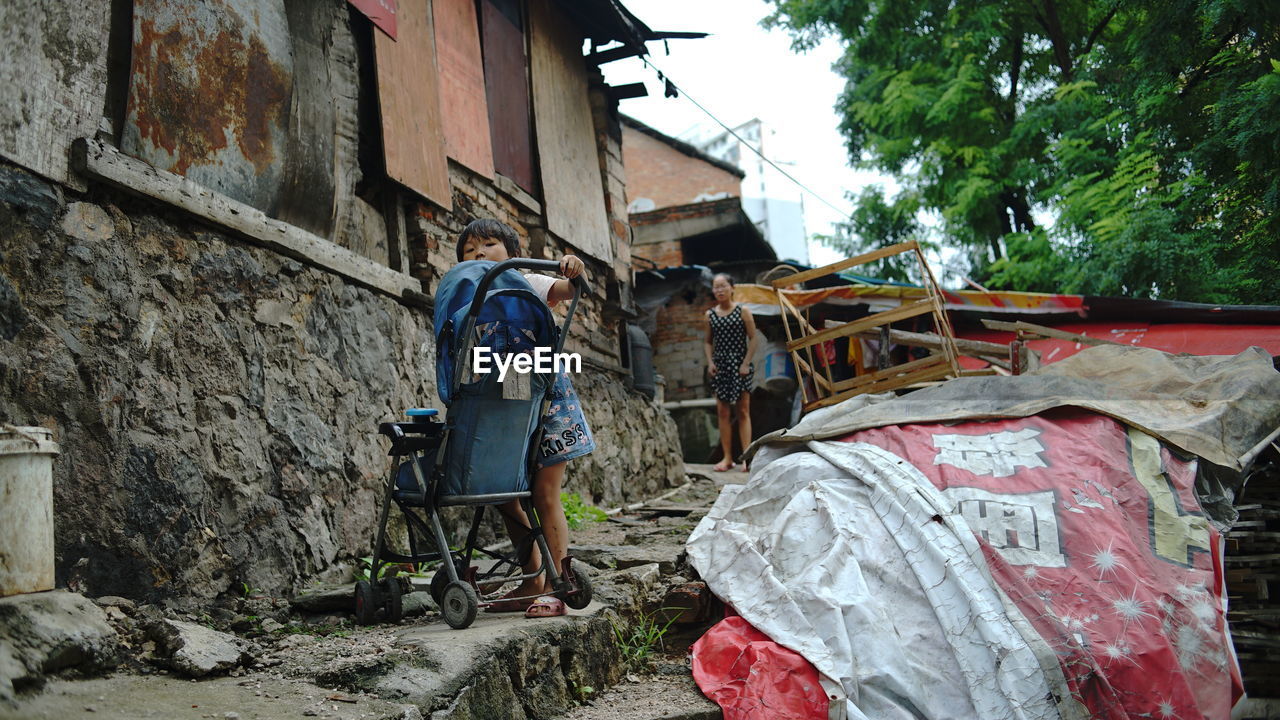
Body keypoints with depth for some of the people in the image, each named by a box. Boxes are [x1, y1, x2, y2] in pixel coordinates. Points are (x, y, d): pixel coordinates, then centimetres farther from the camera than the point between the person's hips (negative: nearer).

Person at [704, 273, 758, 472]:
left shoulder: (743, 311, -2)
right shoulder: (710, 314, 7)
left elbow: (753, 339, -4)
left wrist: (746, 363, -12)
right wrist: (710, 362, -1)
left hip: (739, 364, -3)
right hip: (720, 365, 3)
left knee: (743, 411, -1)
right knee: (723, 412, 2)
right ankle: (727, 457, 6)